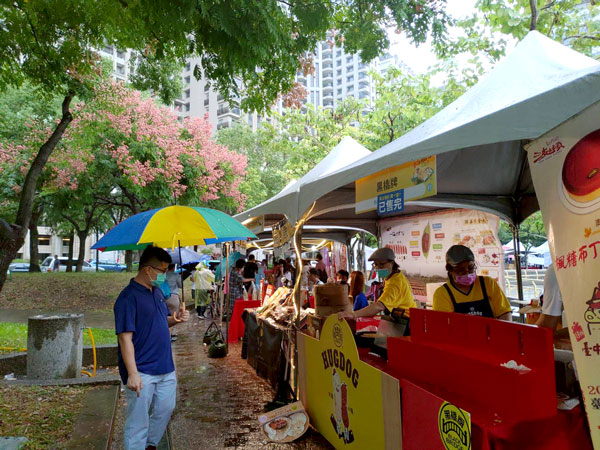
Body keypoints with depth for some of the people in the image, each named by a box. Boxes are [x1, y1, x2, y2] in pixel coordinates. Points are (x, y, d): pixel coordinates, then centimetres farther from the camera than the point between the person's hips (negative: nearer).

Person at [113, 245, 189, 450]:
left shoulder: (157, 291, 9)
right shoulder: (128, 297, -18)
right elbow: (125, 338, -22)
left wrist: (176, 318, -2)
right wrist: (132, 374, -26)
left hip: (165, 368, 9)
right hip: (142, 372, -8)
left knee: (166, 409, 20)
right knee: (138, 420, 3)